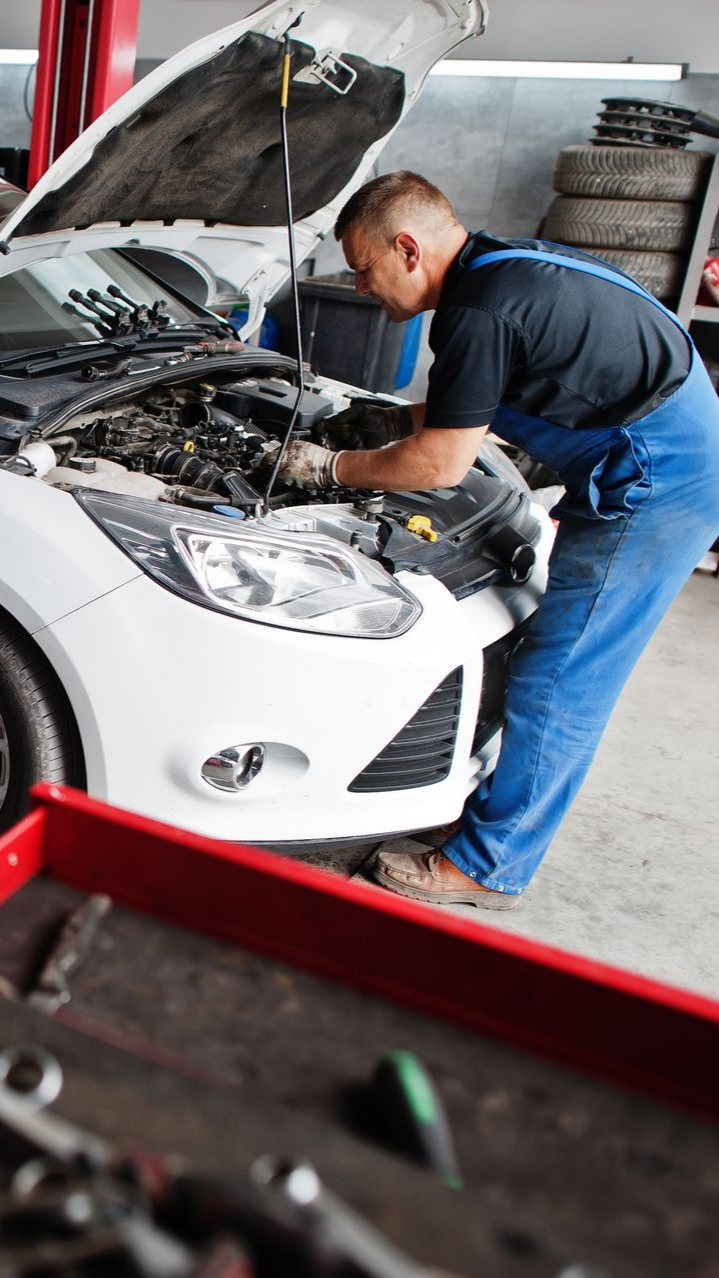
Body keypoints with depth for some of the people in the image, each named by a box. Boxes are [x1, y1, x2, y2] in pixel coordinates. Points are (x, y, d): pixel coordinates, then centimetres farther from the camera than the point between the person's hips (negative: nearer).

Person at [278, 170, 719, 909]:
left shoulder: (481, 310, -20)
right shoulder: (501, 267, 12)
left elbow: (442, 464, -16)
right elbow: (469, 405, 25)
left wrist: (332, 468, -2)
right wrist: (394, 422, 19)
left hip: (658, 482, -11)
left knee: (557, 681, -4)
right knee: (568, 668, 17)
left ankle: (489, 867, 10)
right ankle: (505, 807, 32)